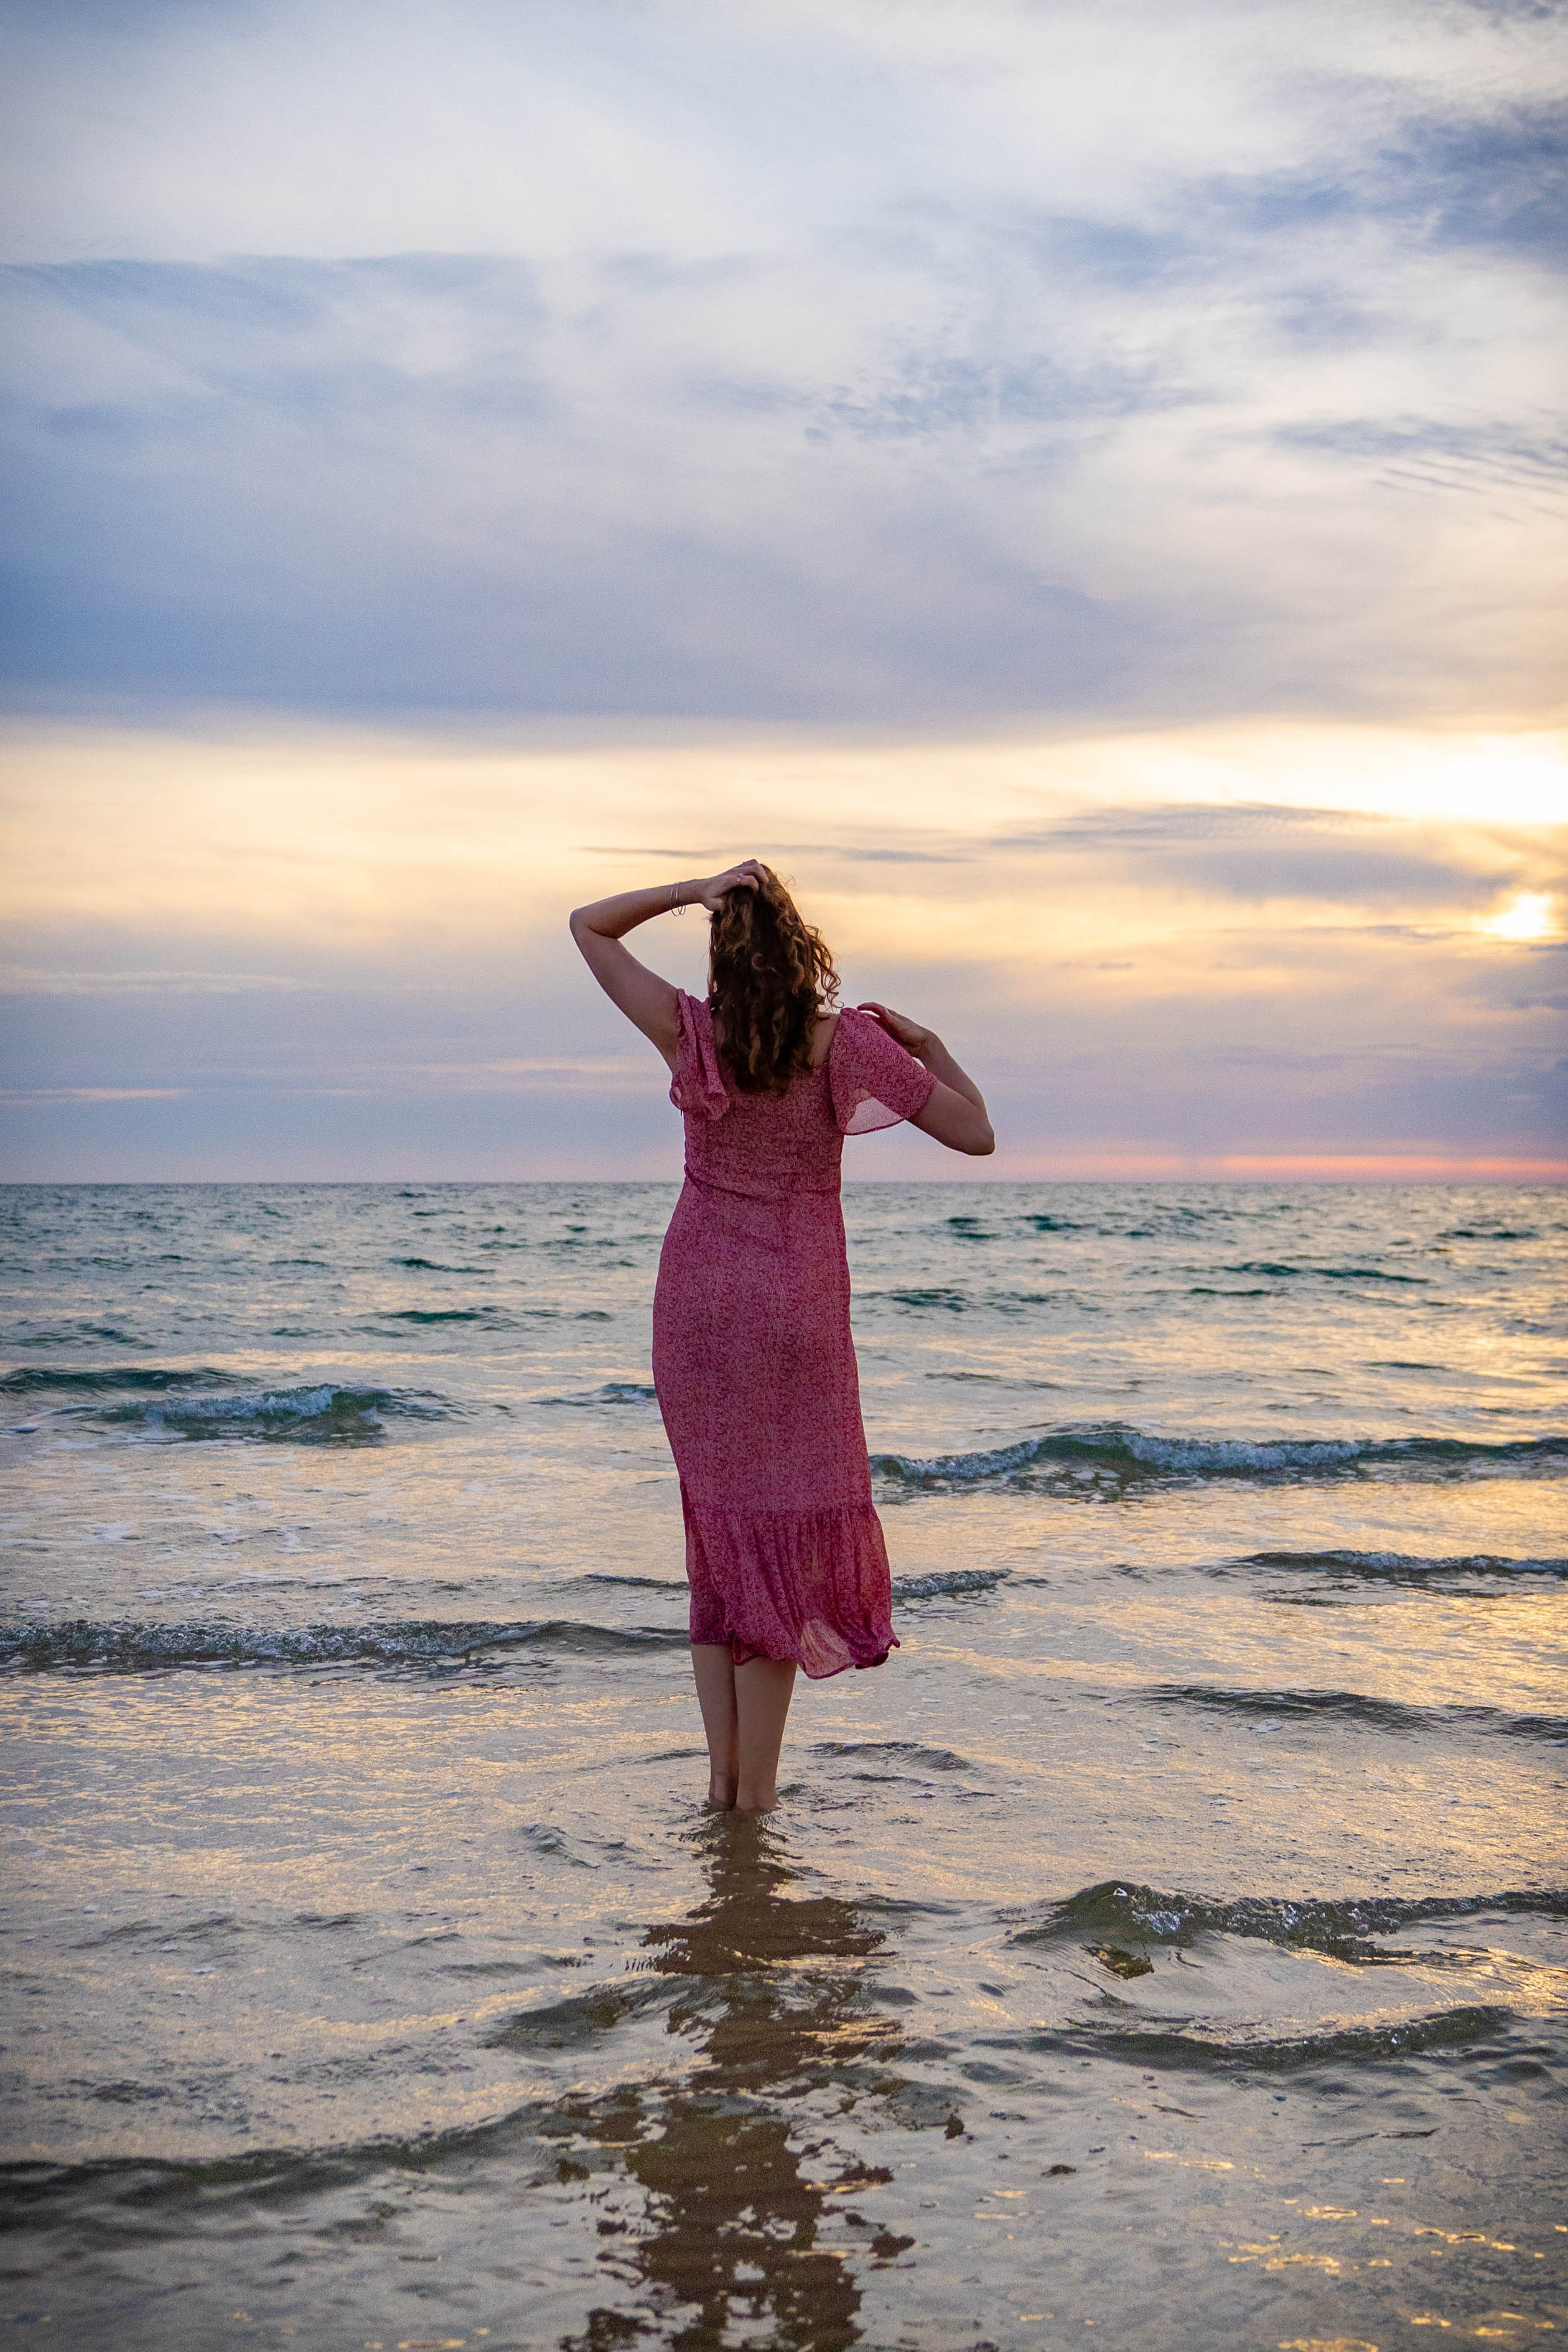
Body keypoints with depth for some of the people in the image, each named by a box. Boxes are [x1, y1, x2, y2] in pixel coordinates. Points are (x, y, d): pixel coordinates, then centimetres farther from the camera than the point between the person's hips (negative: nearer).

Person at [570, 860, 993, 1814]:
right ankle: (758, 1785, 4)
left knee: (721, 1525, 13)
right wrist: (927, 1043, 5)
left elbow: (589, 926, 8)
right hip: (796, 1306, -3)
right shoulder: (849, 1041, -11)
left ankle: (724, 1772, 14)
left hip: (696, 1302, 3)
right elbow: (976, 1134, -7)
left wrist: (694, 889, -2)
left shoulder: (691, 1034, -6)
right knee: (785, 1531, 4)